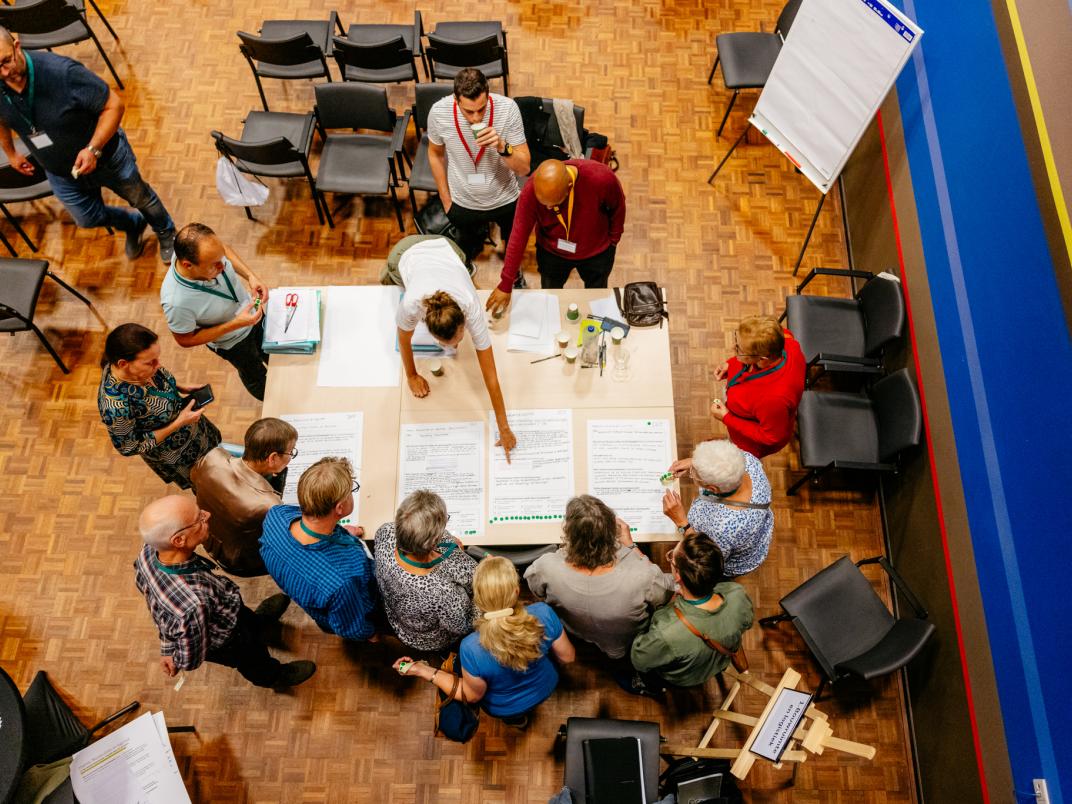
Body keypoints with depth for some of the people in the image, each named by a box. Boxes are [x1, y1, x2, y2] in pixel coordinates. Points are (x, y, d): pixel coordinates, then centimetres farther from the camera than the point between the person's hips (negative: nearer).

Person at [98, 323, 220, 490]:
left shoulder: (140, 366, -25)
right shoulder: (116, 405, -43)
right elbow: (129, 448, -27)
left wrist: (181, 388, -14)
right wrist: (178, 424, -31)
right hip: (175, 454, -6)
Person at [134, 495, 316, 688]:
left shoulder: (149, 551, -30)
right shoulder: (193, 605, -51)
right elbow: (191, 660, -32)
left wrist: (168, 649, 3)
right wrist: (176, 660, -7)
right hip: (226, 643, -5)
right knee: (257, 664, 31)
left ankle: (256, 620, 71)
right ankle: (270, 675, 63)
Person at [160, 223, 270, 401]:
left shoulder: (207, 253, -33)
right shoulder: (176, 301, -44)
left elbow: (225, 249, -7)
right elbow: (185, 340, -25)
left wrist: (250, 276, -23)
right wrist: (235, 324, -33)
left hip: (251, 313, 4)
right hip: (233, 342, -4)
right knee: (254, 374, 27)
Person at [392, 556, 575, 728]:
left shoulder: (472, 648, -40)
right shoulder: (544, 613, -35)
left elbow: (472, 696, -19)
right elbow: (567, 657, -15)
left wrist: (424, 671, -16)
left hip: (505, 708, -2)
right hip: (546, 688, 2)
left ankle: (515, 716, 37)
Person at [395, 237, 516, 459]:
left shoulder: (472, 310, -44)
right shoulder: (412, 305, -48)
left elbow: (491, 377, -39)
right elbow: (404, 341, -22)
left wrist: (504, 428, -33)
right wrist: (412, 376, -8)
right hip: (412, 256, -1)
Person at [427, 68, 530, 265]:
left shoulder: (507, 108, -26)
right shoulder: (438, 112, -23)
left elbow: (524, 168, -23)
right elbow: (435, 153, -2)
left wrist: (502, 146, -41)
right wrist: (445, 199, 1)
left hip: (505, 201, 0)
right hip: (462, 203, 0)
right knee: (465, 248, 26)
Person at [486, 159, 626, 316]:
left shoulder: (601, 178, -35)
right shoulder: (530, 192, -32)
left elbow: (618, 207, -14)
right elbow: (519, 236, -26)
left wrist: (613, 239, -1)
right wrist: (506, 284, -25)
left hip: (596, 253, 0)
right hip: (551, 253, 0)